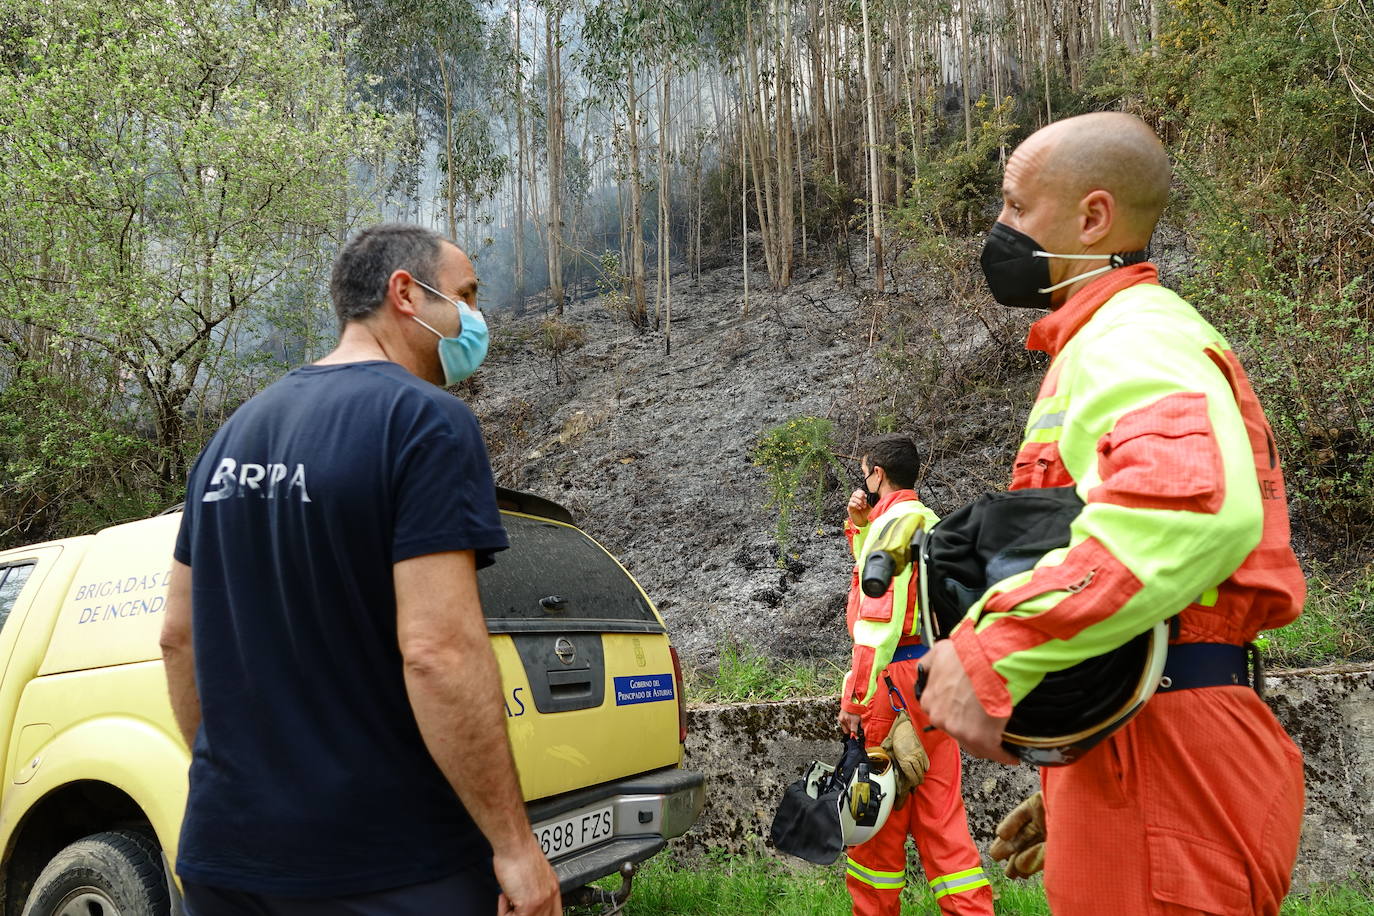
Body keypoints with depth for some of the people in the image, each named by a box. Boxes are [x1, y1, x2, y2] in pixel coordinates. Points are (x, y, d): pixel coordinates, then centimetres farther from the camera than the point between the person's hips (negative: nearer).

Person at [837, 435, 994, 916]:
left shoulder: (892, 524, -12)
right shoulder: (929, 523, 18)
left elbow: (880, 621, -20)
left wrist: (856, 697, -19)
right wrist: (858, 523, 19)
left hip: (895, 678, -9)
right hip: (937, 677, 9)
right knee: (939, 808, 10)